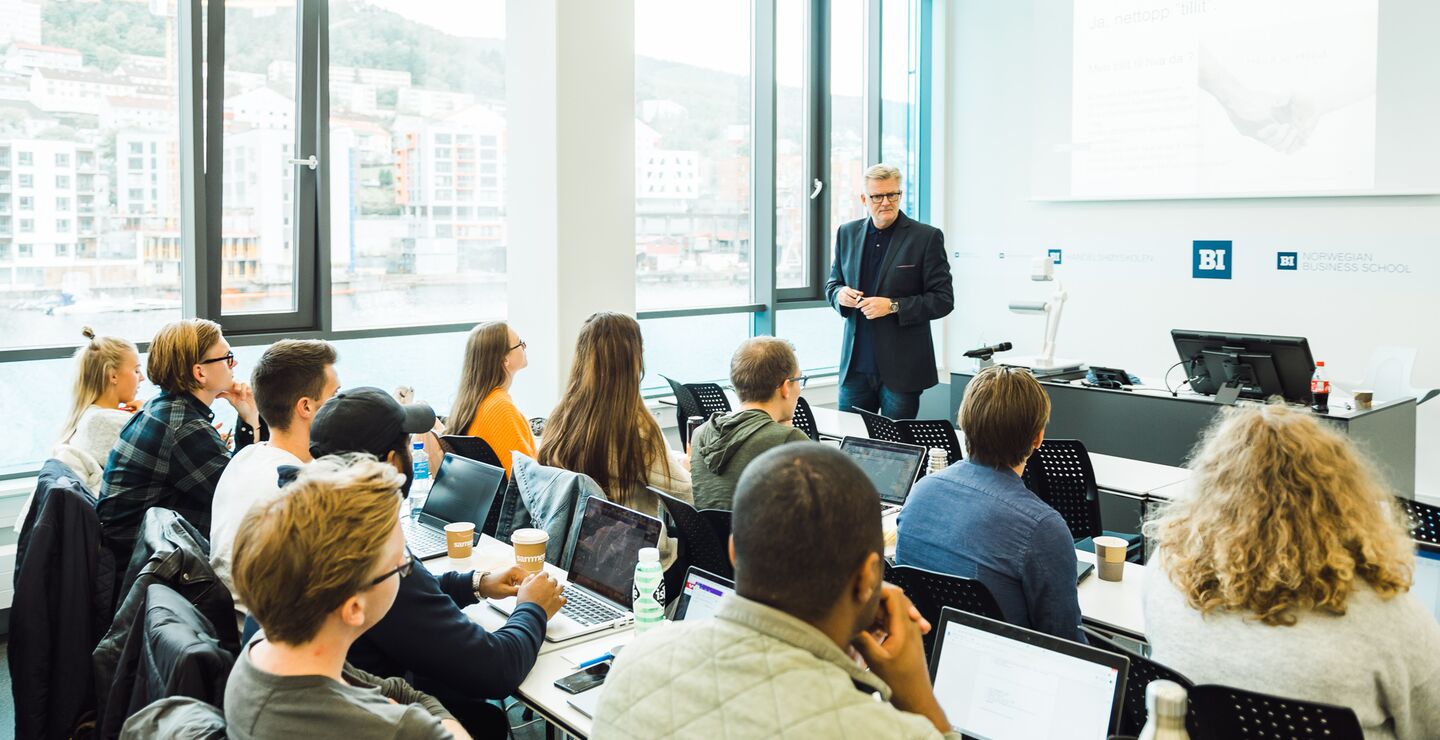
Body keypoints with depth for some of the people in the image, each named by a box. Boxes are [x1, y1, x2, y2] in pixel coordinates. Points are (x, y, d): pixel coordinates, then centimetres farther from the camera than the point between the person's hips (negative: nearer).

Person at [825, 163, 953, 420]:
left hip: (902, 367, -3)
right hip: (855, 365, 4)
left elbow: (943, 300, -6)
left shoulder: (927, 237, -4)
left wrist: (893, 306, -17)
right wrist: (840, 294, -5)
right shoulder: (847, 233, 9)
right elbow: (832, 284, 19)